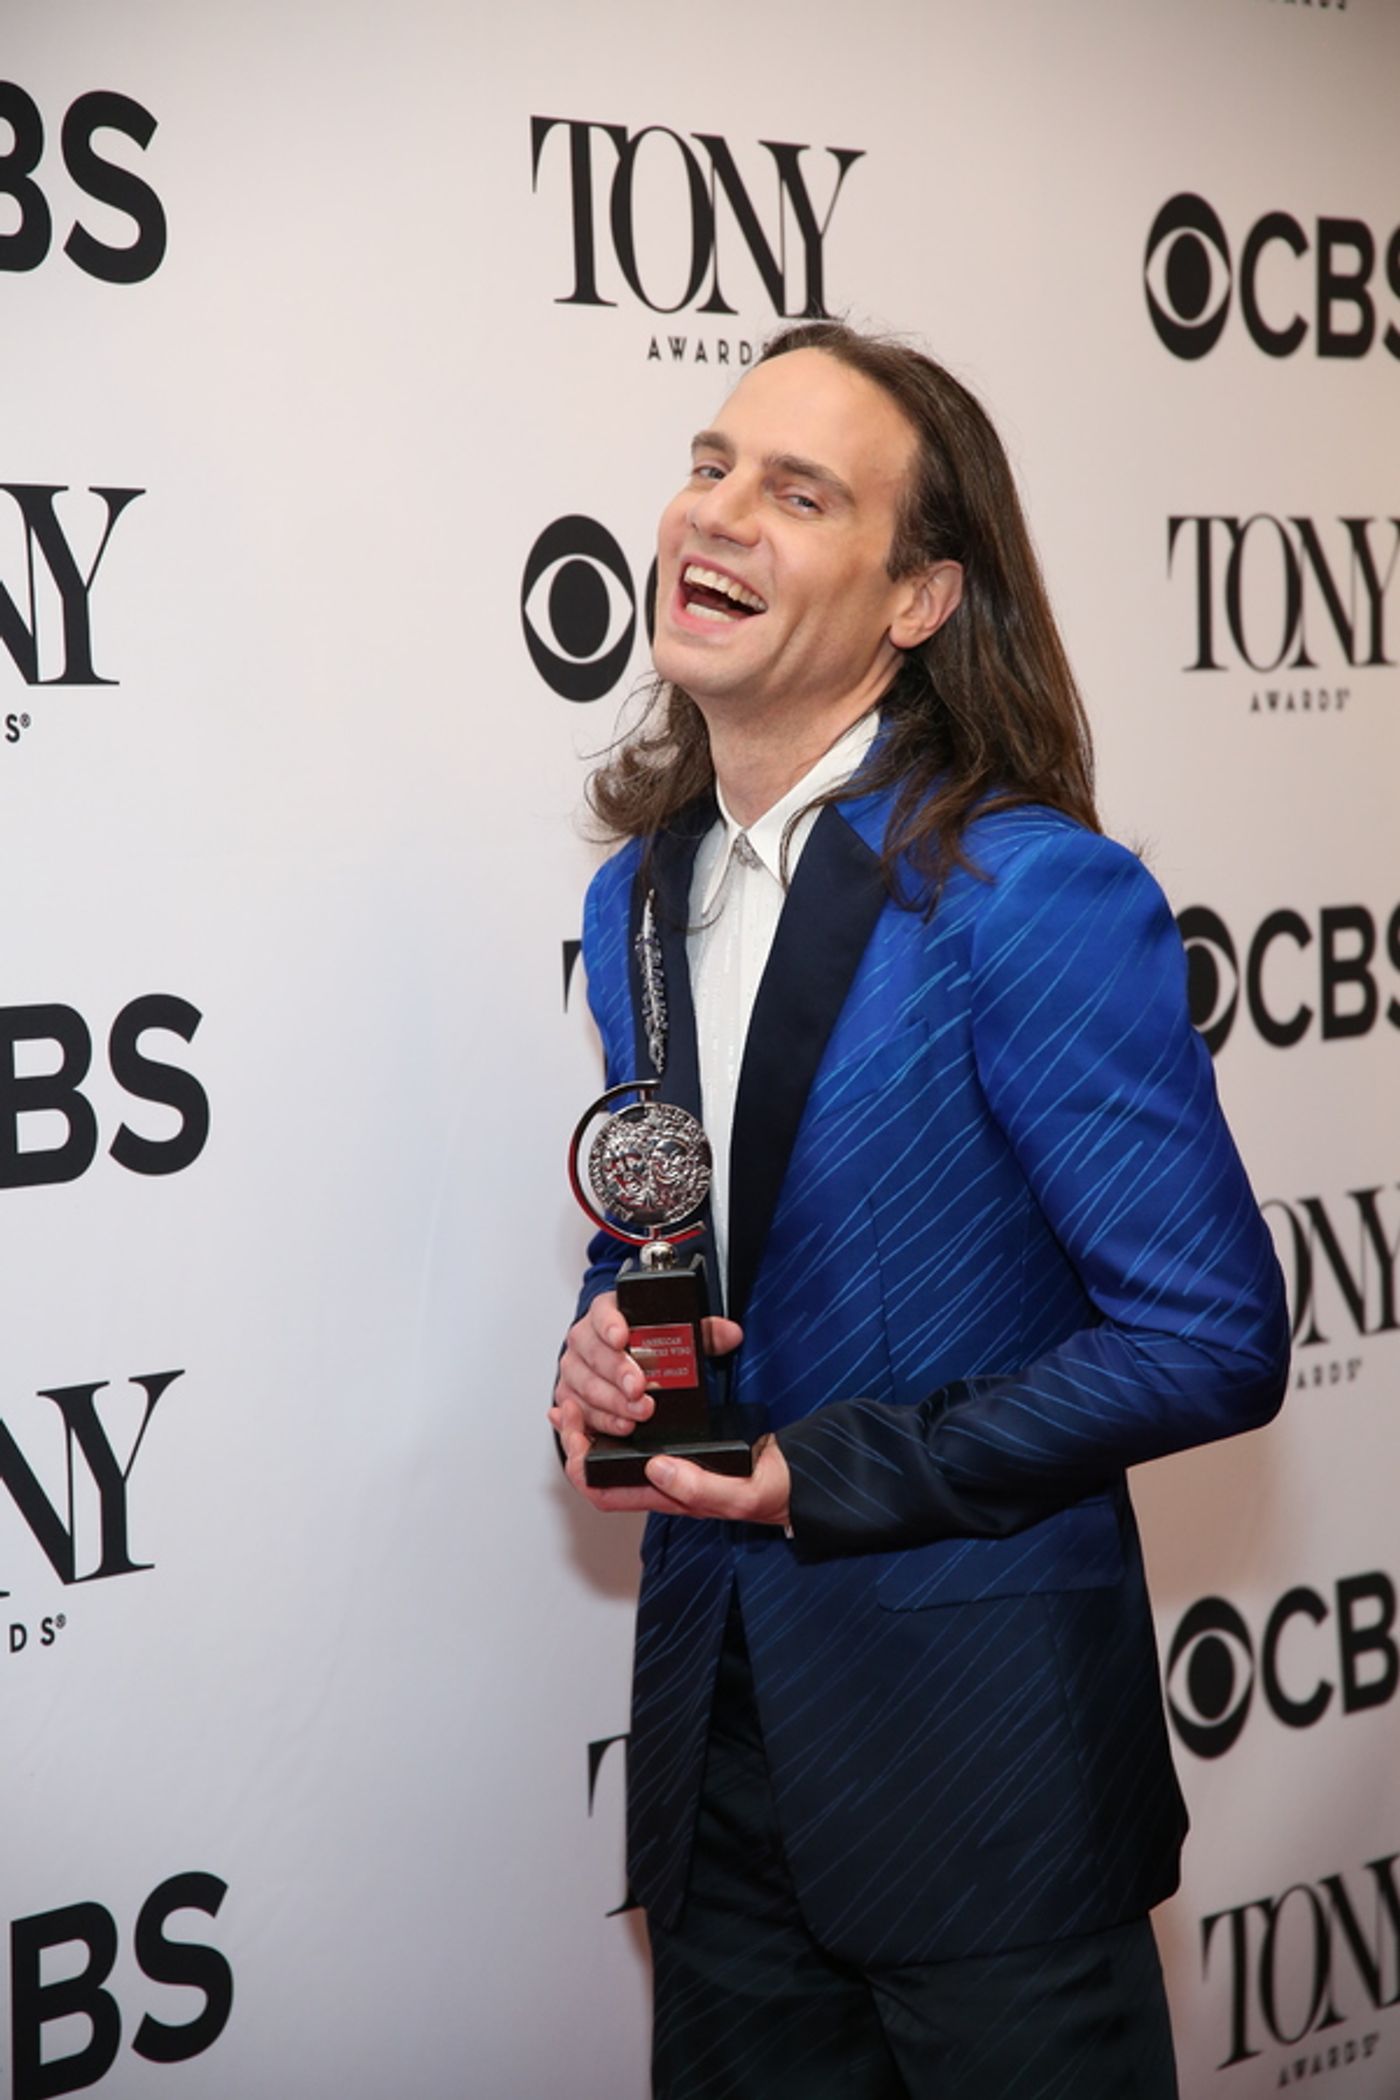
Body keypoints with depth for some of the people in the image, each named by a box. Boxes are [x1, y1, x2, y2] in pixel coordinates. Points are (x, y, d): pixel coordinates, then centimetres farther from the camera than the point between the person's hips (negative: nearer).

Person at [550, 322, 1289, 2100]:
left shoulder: (1034, 900, -16)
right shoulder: (641, 898, 5)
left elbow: (1210, 1339, -17)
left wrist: (824, 1473, -17)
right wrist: (603, 1341, -6)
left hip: (977, 1751, -6)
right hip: (715, 1723, 6)